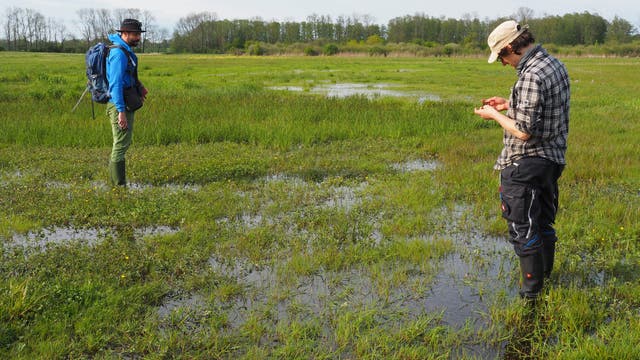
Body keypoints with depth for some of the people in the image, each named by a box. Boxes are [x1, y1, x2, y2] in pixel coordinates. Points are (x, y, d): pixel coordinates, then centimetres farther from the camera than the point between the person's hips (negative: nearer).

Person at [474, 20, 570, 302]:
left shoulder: (531, 76, -24)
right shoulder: (555, 64, 7)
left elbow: (523, 131, -24)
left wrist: (494, 115, -9)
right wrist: (509, 105, 14)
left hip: (525, 165, -10)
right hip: (552, 160, 10)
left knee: (523, 230, 3)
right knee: (544, 224, 22)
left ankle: (532, 293, 14)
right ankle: (545, 279, 38)